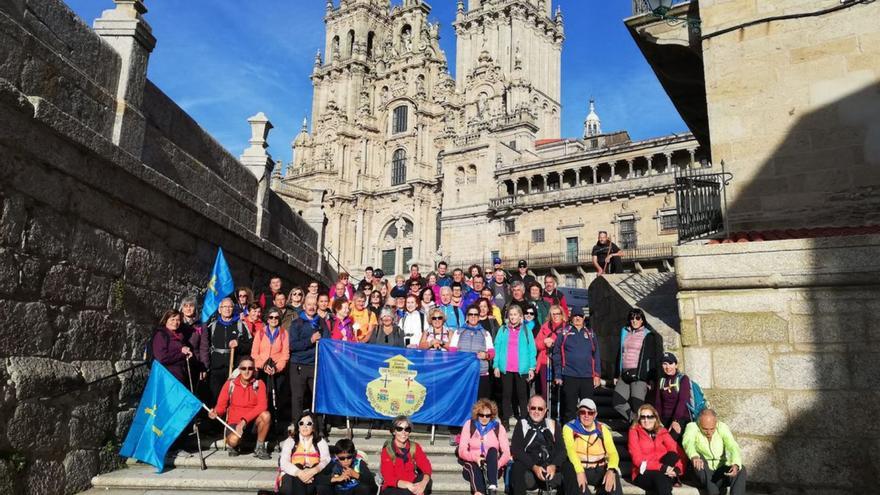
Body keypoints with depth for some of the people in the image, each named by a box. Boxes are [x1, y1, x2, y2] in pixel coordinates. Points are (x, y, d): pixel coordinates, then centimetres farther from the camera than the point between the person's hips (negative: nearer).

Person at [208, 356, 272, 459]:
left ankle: (260, 448, -7)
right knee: (233, 440, -34)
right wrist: (216, 413, -26)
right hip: (234, 422, -1)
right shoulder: (230, 384, -4)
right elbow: (221, 405, -2)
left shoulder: (259, 384, -6)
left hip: (253, 421, 1)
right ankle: (234, 446, 8)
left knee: (266, 415, -32)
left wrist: (244, 420, -26)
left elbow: (262, 405, -18)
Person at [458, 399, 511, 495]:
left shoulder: (498, 427, 5)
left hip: (492, 468, 0)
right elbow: (462, 451, -3)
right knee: (474, 467, -34)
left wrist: (497, 464, -23)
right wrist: (475, 458, -22)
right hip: (473, 464, 0)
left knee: (492, 450, -28)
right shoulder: (469, 425, 5)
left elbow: (506, 453, -4)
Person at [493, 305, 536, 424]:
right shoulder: (503, 330, 6)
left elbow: (532, 350, 3)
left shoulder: (526, 331, 5)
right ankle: (505, 420, 12)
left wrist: (531, 368, -3)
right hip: (505, 368, 1)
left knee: (522, 394, 6)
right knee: (506, 394, 6)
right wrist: (496, 366, -2)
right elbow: (497, 348, 5)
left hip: (521, 369, -1)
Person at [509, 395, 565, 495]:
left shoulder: (553, 425, 17)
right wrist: (534, 467, -15)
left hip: (552, 467, 1)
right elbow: (515, 450, 0)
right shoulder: (522, 425, 12)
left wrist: (554, 465, -15)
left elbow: (561, 449, 6)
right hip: (529, 469, -1)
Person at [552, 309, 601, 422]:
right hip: (569, 376, -2)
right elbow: (557, 354, 1)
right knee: (569, 408, 5)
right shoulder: (564, 332, 4)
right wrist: (557, 375, -4)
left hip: (588, 377, 2)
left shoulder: (590, 334, 12)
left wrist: (597, 375, 3)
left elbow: (596, 355, 11)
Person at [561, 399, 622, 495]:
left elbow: (613, 452, -5)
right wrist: (580, 471, -36)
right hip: (577, 468, -2)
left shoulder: (602, 429, 6)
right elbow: (570, 450, -18)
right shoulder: (569, 427, -2)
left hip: (599, 469, 3)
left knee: (613, 483, -26)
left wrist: (611, 470, -27)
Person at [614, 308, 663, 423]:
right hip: (624, 374, 6)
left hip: (639, 374, -6)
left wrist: (651, 379, -8)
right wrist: (617, 374, 16)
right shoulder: (624, 333, 16)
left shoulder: (648, 335, 1)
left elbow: (652, 358, -2)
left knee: (637, 405, -8)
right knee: (618, 403, 1)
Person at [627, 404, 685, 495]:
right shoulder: (634, 432, 1)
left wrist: (677, 469, -22)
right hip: (643, 475, -3)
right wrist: (662, 468, -21)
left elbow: (678, 453, 0)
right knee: (660, 475, -35)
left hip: (666, 474, 3)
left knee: (672, 455, -25)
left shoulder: (662, 432, 12)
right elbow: (638, 459, -9)